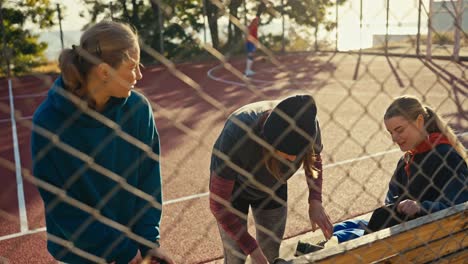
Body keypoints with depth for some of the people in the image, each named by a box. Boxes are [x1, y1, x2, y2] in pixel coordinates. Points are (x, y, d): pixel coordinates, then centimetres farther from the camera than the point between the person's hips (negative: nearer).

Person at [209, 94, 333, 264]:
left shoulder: (306, 124, -30)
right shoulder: (236, 135, -42)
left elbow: (315, 158, -4)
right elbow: (218, 204, -31)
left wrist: (315, 201, -19)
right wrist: (252, 249, -31)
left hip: (272, 187, 3)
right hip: (233, 187, -3)